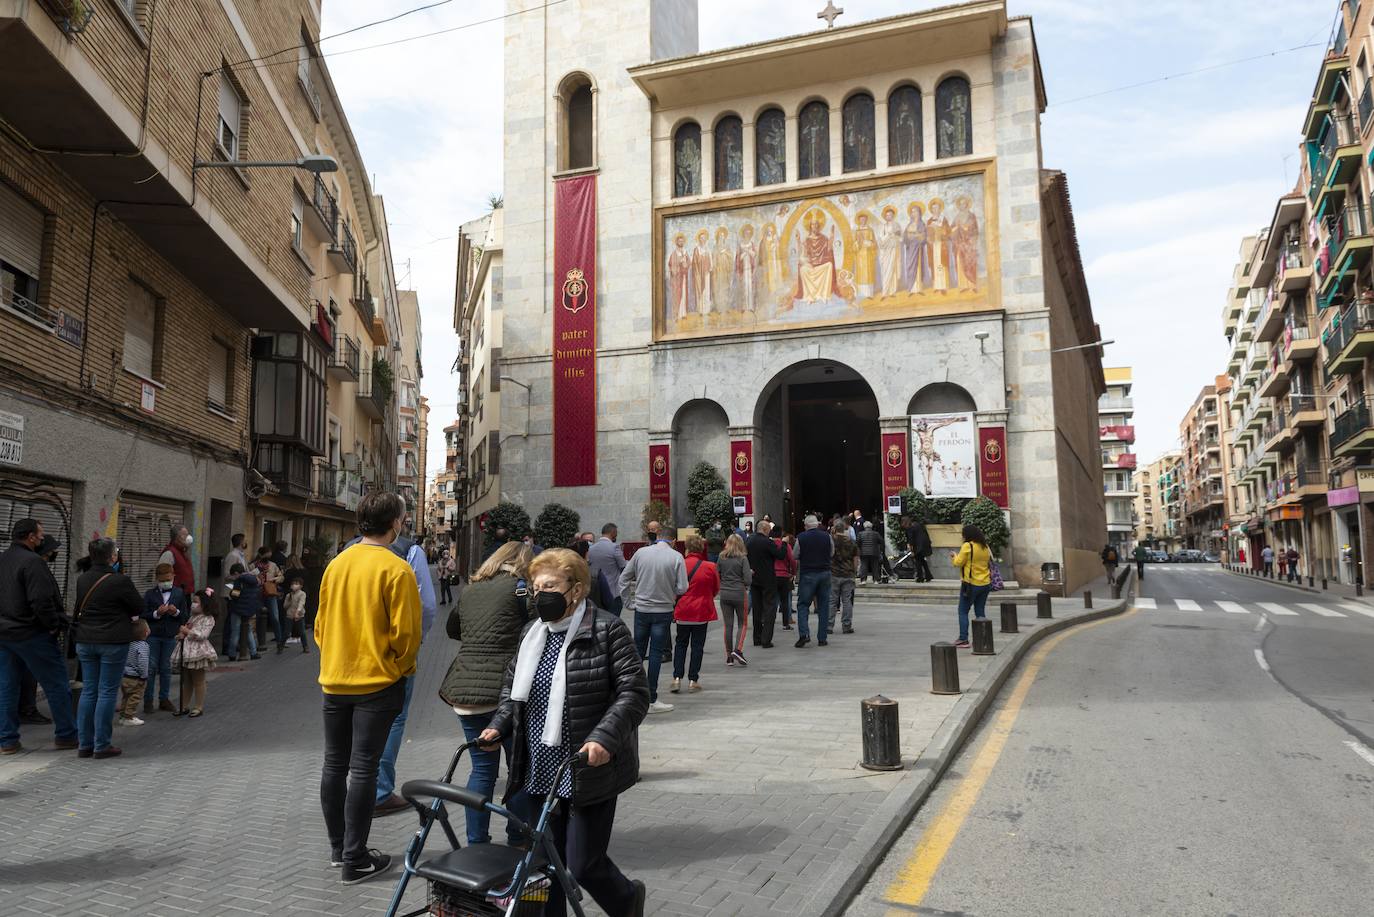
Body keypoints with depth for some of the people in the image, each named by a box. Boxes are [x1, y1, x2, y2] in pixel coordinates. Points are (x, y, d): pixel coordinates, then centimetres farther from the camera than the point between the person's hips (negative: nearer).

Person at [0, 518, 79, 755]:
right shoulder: (32, 562, -17)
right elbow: (42, 601, -23)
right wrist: (55, 625, -11)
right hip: (31, 634, -9)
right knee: (57, 684, 2)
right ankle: (66, 735, 8)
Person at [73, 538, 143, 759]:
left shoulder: (82, 580, 5)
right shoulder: (120, 581, -15)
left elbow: (79, 607, 15)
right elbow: (139, 608, -5)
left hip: (85, 641, 6)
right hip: (113, 642, -6)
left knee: (88, 691, 11)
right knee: (107, 692, 0)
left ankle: (84, 744, 15)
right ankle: (101, 745, 3)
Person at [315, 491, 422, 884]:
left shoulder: (336, 565, 2)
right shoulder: (396, 569, -15)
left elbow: (320, 623, 9)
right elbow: (406, 631, -14)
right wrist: (402, 667, 4)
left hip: (334, 680, 6)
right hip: (377, 682, -5)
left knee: (334, 764, 14)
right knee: (363, 769, 0)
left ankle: (337, 847, 27)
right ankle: (355, 860, 7)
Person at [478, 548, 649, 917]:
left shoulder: (607, 630, -11)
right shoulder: (533, 633, 10)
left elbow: (634, 692, -15)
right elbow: (512, 686, 20)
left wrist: (604, 738, -26)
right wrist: (500, 725, 4)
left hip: (589, 773, -6)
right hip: (541, 773, 6)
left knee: (582, 865, 2)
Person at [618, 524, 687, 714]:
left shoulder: (641, 552, -3)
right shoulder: (676, 557, -11)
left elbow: (624, 578, 2)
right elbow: (682, 588, -11)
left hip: (641, 609, 2)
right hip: (663, 611, -2)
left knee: (638, 651, 15)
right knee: (656, 654, 3)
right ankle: (651, 700, 6)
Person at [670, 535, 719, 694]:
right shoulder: (710, 567, -9)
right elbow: (716, 590, 4)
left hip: (683, 611, 1)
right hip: (702, 612, -1)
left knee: (680, 644, 14)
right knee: (697, 646, 8)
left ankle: (677, 678, 6)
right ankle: (693, 680, 11)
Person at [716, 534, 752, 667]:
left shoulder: (721, 558, 1)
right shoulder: (742, 558, -8)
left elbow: (716, 576, 4)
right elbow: (748, 580, -13)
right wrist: (750, 573, 8)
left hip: (724, 594, 3)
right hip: (739, 594, -3)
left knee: (728, 625, 8)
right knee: (742, 623, 10)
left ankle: (729, 656, 11)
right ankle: (738, 649, -7)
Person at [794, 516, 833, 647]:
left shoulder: (801, 538, -7)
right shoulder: (827, 536, -1)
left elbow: (795, 556, 1)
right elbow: (832, 552, 11)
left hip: (807, 574, -2)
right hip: (825, 573, 2)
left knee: (803, 604, 4)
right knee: (824, 606, 9)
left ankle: (804, 633, -14)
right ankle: (822, 638, 10)